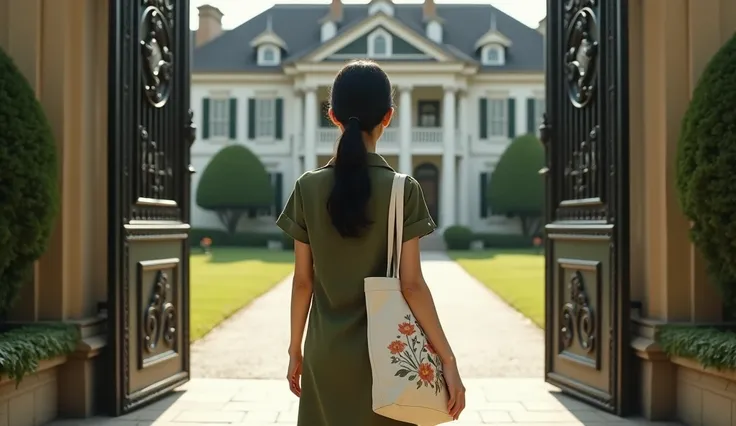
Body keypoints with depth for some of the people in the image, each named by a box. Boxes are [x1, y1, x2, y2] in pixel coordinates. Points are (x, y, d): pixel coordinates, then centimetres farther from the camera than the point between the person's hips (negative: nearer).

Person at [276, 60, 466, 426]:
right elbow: (412, 284, -13)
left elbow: (303, 280, -1)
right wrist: (448, 359, -7)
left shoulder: (308, 187, -5)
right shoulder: (403, 190, -11)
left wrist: (295, 349, 10)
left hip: (325, 353, 2)